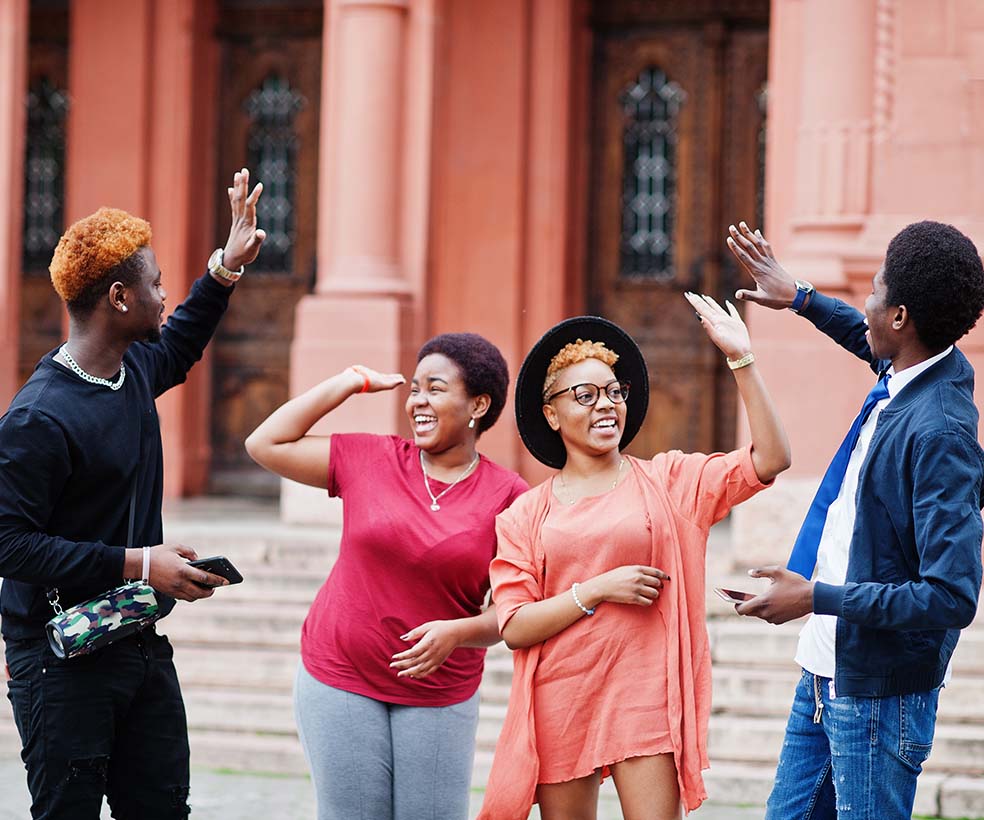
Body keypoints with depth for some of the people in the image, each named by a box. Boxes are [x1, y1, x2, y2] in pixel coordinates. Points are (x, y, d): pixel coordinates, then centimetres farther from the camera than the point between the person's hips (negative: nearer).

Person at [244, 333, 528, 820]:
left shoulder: (507, 496, -3)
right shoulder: (370, 460, 2)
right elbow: (265, 444, 2)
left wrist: (458, 632, -25)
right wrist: (351, 383, 3)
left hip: (439, 693, 0)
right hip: (341, 682, 1)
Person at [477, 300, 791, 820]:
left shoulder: (668, 481, 6)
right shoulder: (525, 516, 6)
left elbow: (769, 459, -6)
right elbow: (514, 627, -1)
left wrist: (740, 359, -10)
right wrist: (598, 589, -12)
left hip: (646, 696, -1)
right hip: (560, 704, 1)